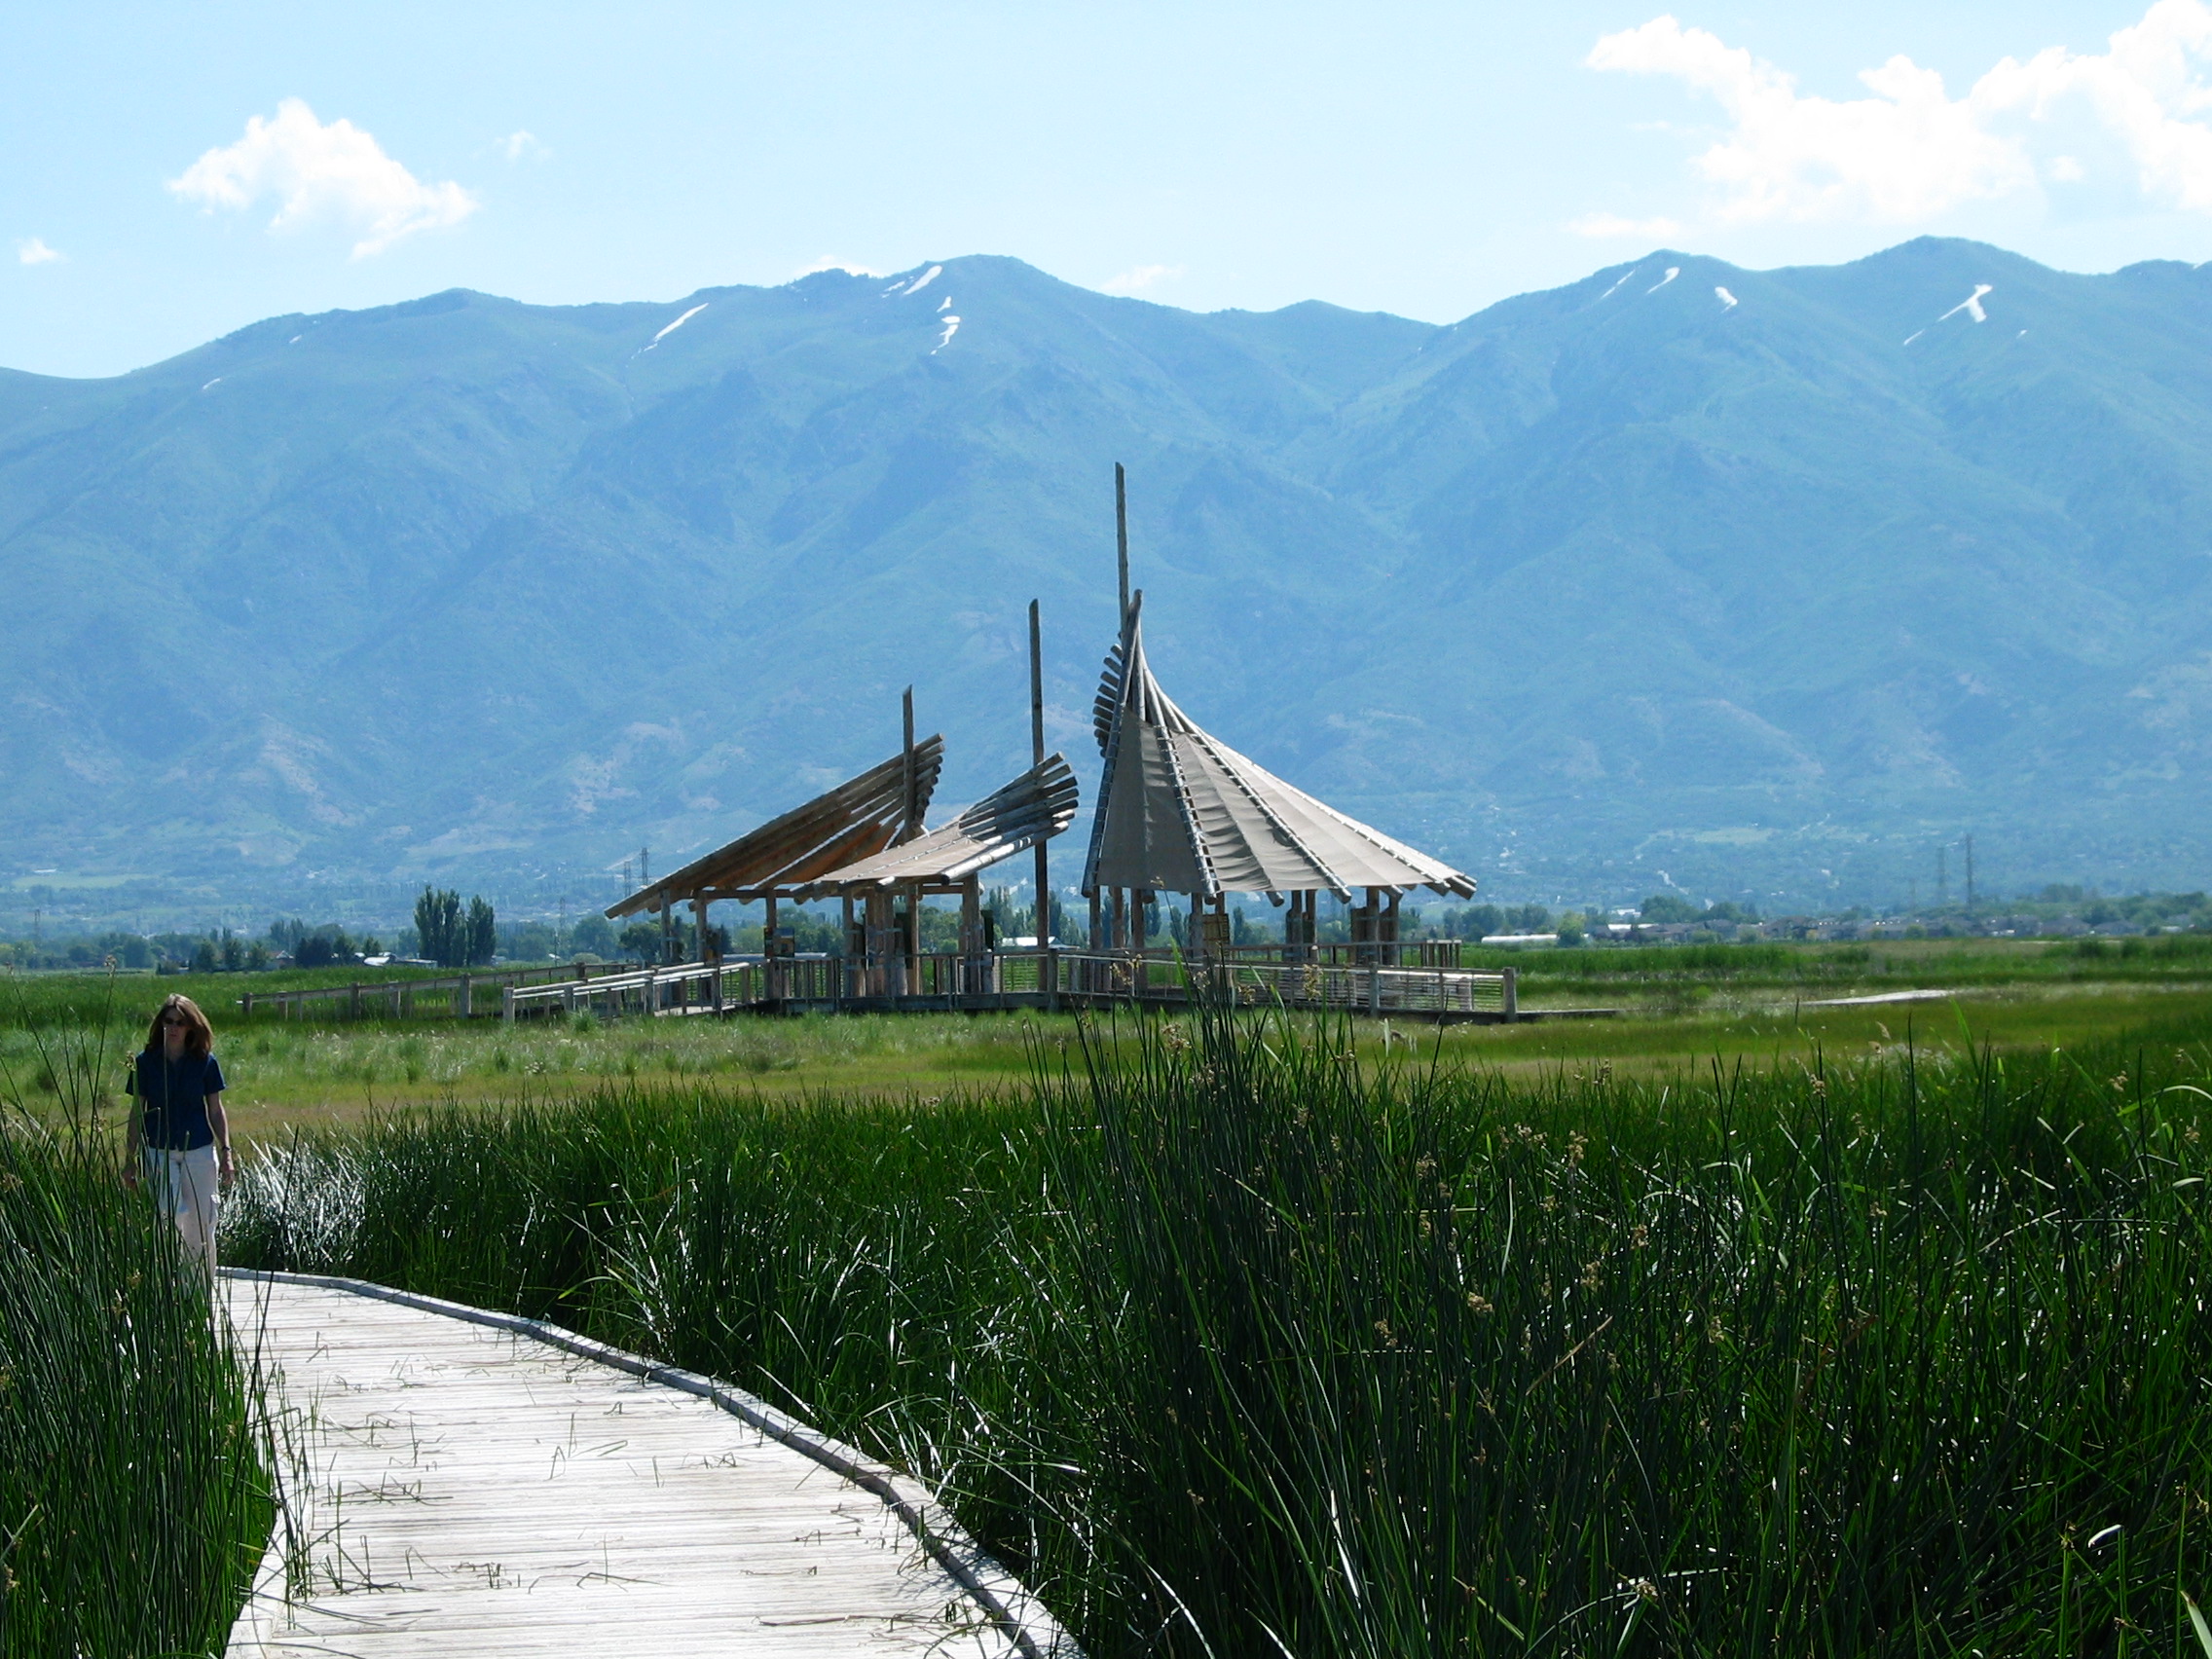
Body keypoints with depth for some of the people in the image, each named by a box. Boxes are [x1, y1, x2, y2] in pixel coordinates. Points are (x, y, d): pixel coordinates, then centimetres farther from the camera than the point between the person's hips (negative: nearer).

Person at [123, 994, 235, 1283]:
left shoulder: (205, 1062, 3)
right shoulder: (146, 1062, 2)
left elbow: (216, 1110, 8)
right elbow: (138, 1113, 7)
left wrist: (226, 1153, 2)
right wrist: (130, 1159, 6)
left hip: (199, 1152, 1)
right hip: (159, 1152, -1)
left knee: (201, 1227, 3)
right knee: (171, 1218, -17)